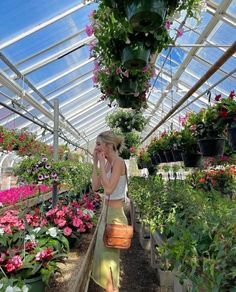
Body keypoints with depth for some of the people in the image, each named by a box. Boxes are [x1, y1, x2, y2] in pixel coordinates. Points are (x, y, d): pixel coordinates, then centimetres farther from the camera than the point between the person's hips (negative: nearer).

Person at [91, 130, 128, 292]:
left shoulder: (118, 162, -18)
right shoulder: (107, 163, 7)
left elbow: (109, 188, -27)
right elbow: (95, 186, 5)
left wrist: (102, 163, -20)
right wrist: (95, 163, 1)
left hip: (115, 213, -9)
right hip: (107, 210, 9)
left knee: (109, 253, 4)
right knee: (103, 251, 20)